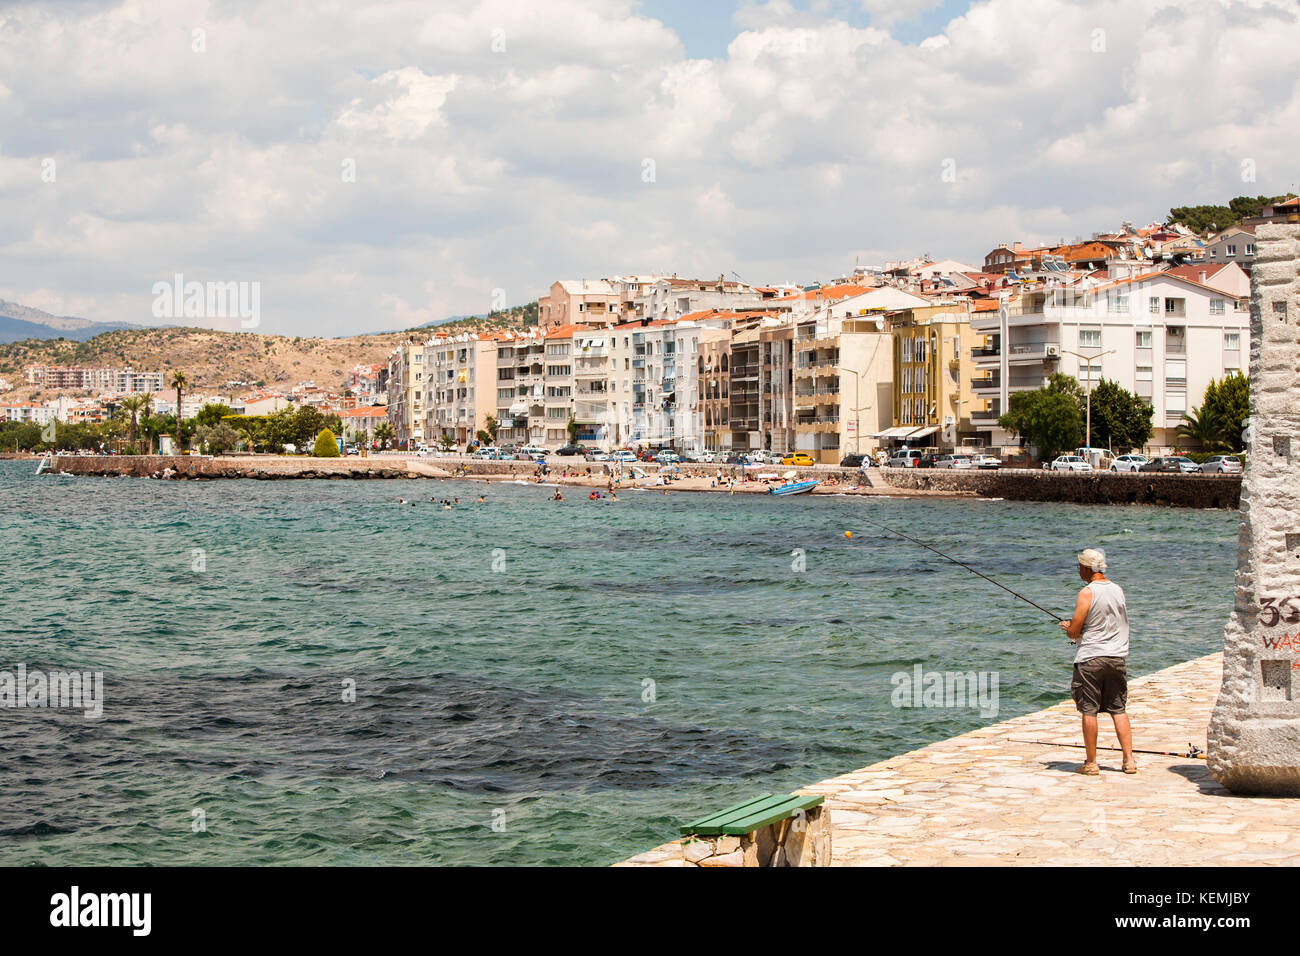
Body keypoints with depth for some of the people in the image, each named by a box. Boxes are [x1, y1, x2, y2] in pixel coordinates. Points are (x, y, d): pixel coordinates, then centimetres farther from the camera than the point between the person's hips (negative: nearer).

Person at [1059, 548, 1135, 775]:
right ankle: (1129, 759, 6)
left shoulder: (1088, 593, -12)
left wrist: (1069, 628, 11)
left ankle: (1091, 763, 4)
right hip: (1117, 657, 6)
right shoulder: (1118, 590, 8)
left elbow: (1074, 632, -14)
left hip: (1090, 658, -6)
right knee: (1119, 710, 11)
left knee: (1089, 711, 1)